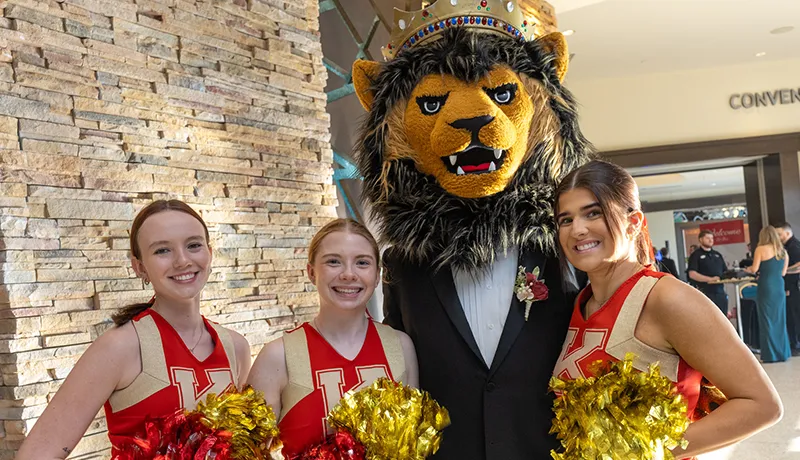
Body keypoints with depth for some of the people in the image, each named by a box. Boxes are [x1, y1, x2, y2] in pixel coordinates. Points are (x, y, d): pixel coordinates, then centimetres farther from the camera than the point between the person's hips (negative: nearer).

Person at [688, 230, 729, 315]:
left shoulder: (718, 255, 20)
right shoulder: (696, 255, 0)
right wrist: (710, 279, -21)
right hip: (705, 292, -6)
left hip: (720, 292, 6)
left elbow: (725, 272, 24)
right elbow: (692, 274, -11)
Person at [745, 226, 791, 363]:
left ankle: (770, 355, 3)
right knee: (780, 320, 12)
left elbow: (754, 269, -9)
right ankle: (783, 352, 16)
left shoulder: (761, 249, -7)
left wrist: (748, 269, 12)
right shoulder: (783, 251, 10)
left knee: (767, 321, 1)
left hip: (766, 288, -5)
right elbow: (783, 272, 15)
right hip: (779, 288, 5)